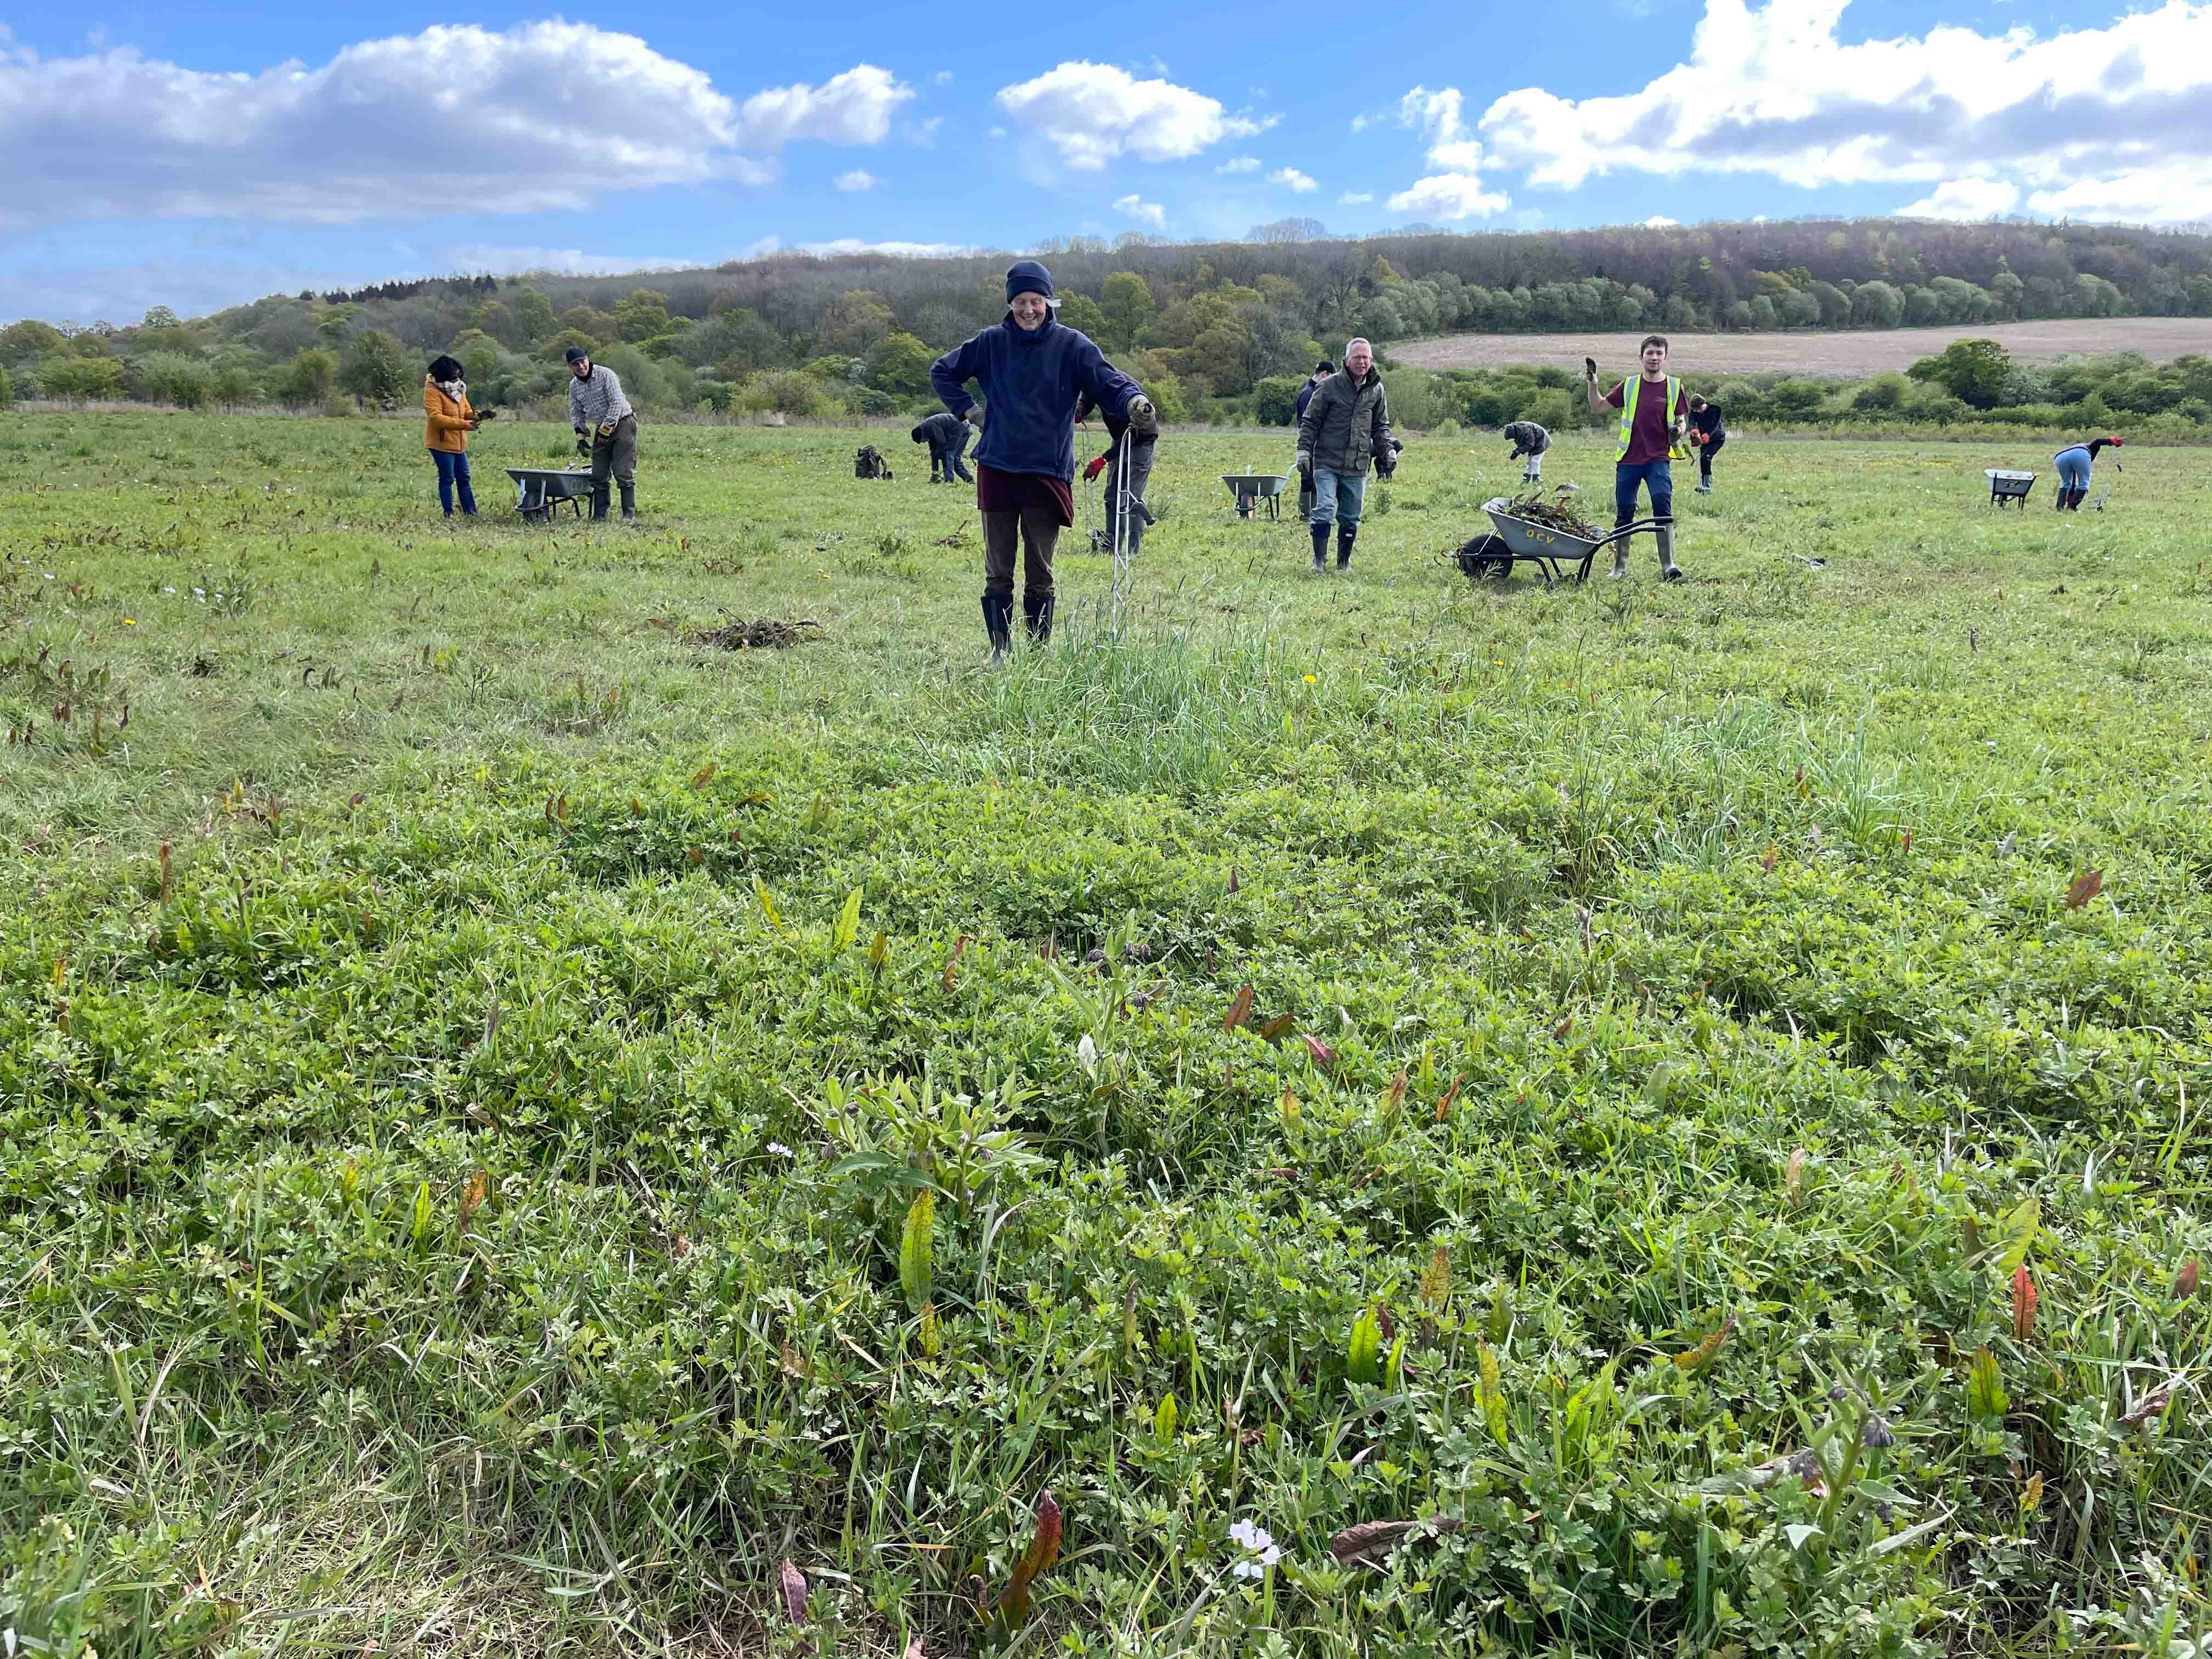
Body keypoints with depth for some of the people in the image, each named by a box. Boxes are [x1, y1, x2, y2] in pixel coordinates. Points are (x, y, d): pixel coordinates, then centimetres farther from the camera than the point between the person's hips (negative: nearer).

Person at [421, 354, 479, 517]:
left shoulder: (458, 389, 11)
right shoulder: (433, 392, -15)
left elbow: (467, 412, 15)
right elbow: (436, 417, -25)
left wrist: (477, 416, -10)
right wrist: (463, 424, -30)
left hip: (459, 443, 8)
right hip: (441, 444, -8)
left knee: (464, 478, 10)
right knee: (447, 479, -4)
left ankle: (471, 513, 15)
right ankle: (449, 515, 1)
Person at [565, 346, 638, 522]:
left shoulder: (606, 375, -12)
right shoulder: (574, 386, 7)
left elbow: (617, 403, -17)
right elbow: (576, 413, 16)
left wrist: (607, 427, -19)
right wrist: (580, 436, 5)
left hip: (621, 422, -6)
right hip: (601, 430, 6)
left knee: (624, 473, -12)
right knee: (599, 476, 3)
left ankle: (629, 514, -8)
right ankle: (599, 516, 7)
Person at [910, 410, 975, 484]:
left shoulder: (930, 425, -18)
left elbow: (942, 442, -19)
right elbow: (934, 450, 17)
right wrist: (934, 471, 15)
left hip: (959, 429, -10)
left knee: (947, 454, -9)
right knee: (955, 457, 13)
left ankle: (949, 480, -11)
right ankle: (969, 479, 11)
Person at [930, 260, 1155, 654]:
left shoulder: (1071, 344, 0)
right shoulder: (992, 342, 6)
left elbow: (1108, 380, -15)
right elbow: (942, 372, 20)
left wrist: (1133, 401, -36)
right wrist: (966, 409, 5)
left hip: (1048, 473, -1)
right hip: (997, 470, 2)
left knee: (1040, 575, 5)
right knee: (998, 574, 5)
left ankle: (1041, 652, 14)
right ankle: (1000, 653, 13)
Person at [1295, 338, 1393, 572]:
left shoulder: (1376, 390, 9)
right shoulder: (1330, 386, -3)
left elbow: (1381, 427, 20)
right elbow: (1310, 422, 1)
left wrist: (1388, 450, 6)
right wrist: (1304, 451, -6)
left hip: (1357, 467, 4)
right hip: (1326, 464, -4)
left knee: (1351, 518, 9)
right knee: (1325, 510, -14)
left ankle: (1344, 563, 21)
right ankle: (1319, 561, -4)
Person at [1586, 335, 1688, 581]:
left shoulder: (1674, 386, 4)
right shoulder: (1629, 386, 7)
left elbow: (1680, 421, 10)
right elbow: (1598, 408, 13)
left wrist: (1677, 431, -13)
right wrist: (1592, 383, 0)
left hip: (1658, 460, -2)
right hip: (1628, 459, 2)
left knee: (1663, 507, -17)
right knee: (1624, 513, 6)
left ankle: (1668, 566, -18)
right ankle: (1620, 566, 18)